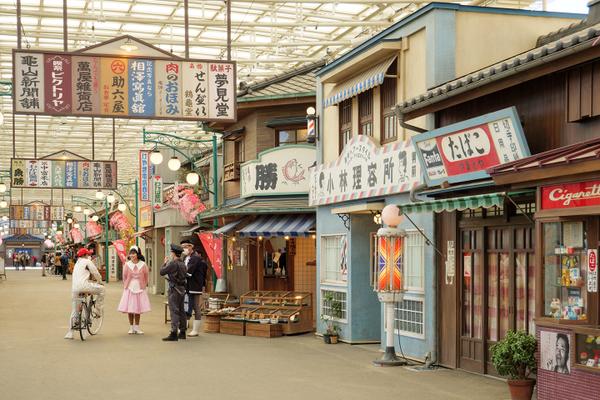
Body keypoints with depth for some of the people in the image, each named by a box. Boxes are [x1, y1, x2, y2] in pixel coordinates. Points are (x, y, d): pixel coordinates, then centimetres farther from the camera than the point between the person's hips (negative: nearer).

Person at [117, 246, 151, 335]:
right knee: (129, 309, 1)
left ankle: (137, 327, 14)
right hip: (129, 289, 0)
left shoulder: (143, 265, -3)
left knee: (138, 309, 4)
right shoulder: (127, 265, -4)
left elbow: (146, 277, 6)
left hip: (139, 289, 0)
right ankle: (131, 327, 11)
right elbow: (124, 277, 6)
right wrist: (126, 287, 9)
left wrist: (143, 286, 8)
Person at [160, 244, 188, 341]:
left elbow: (162, 272, -11)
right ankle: (182, 332, 20)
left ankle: (173, 333, -11)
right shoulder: (182, 264, 9)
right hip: (182, 289, 8)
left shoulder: (173, 263, -16)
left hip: (174, 289, -8)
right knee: (181, 311, 14)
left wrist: (165, 263, 6)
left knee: (174, 311, -9)